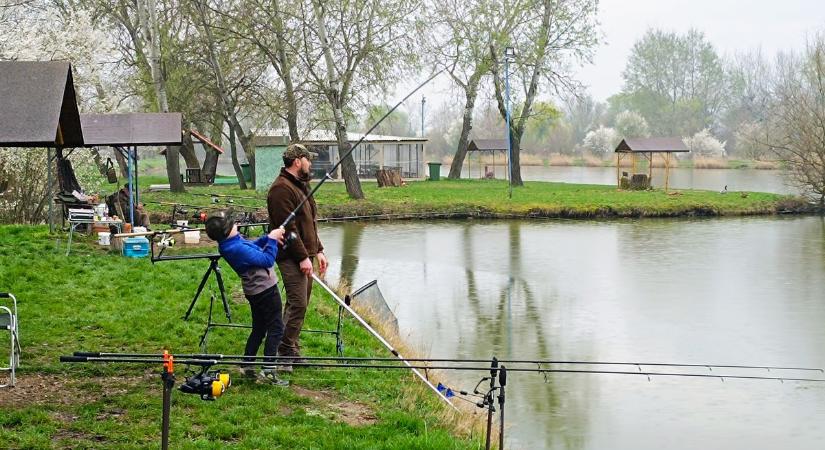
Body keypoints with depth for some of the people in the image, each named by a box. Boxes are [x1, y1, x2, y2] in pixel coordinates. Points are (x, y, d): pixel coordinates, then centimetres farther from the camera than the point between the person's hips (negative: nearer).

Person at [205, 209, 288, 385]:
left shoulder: (228, 244, 3)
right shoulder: (238, 249, -27)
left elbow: (252, 247, 17)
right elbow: (267, 260, -25)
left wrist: (267, 238, 3)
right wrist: (272, 240, -16)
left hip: (255, 291, 9)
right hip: (266, 289, -9)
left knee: (258, 329, 19)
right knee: (276, 328, -3)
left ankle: (247, 365, 22)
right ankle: (268, 369, -8)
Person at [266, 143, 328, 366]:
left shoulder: (301, 185, 18)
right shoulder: (281, 189, -15)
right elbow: (288, 227, -20)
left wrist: (318, 251, 18)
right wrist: (303, 257, -21)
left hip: (305, 255, 10)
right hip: (292, 258, -10)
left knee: (300, 303, 13)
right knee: (298, 304, -11)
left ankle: (290, 349, 20)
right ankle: (286, 351, -3)